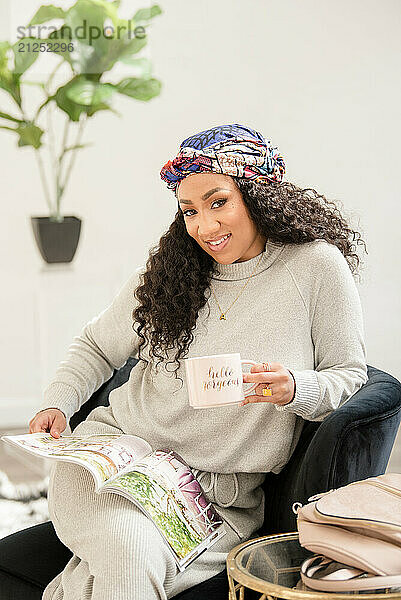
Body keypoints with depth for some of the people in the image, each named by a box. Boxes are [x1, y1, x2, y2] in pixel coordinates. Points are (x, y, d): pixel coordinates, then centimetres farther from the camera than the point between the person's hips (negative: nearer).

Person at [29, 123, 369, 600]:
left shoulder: (317, 266, -5)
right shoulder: (167, 271, 4)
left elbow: (350, 376, 0)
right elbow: (97, 347, 17)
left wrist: (295, 390, -21)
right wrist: (57, 403, -1)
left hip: (222, 496, -1)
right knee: (132, 559, -29)